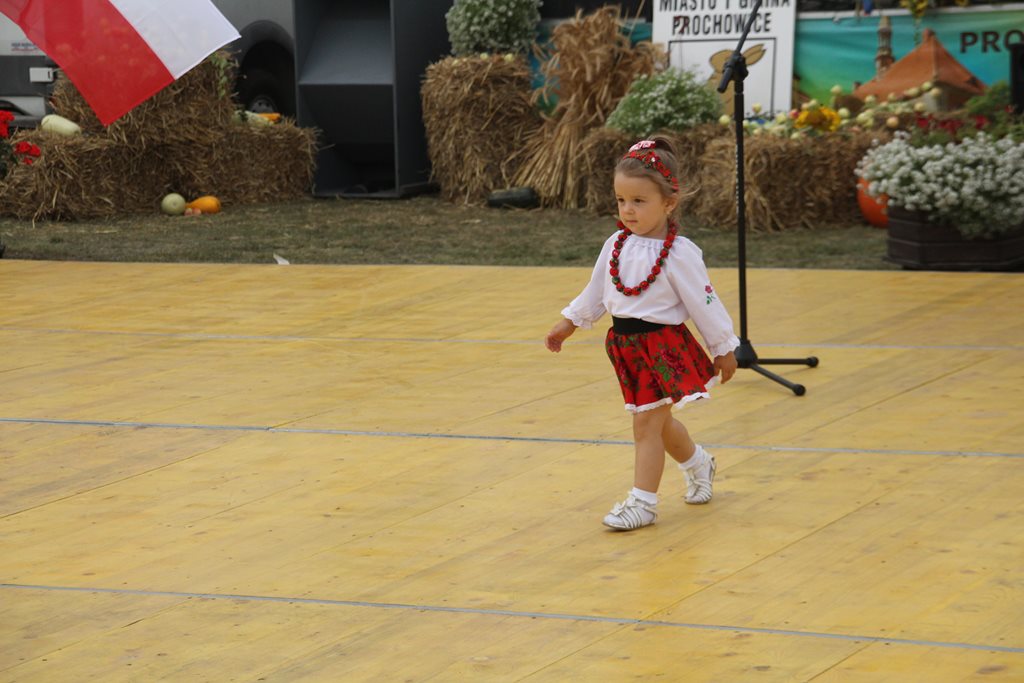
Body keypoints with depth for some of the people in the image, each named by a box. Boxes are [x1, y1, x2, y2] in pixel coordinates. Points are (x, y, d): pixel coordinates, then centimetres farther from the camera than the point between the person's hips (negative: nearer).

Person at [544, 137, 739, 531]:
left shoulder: (679, 254, -16)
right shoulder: (616, 246, 3)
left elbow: (703, 302, -10)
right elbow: (596, 292, 17)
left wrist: (723, 349, -5)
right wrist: (569, 323, 21)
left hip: (664, 347, -7)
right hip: (628, 347, 7)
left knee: (647, 425, -8)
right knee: (657, 422, 18)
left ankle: (643, 502, 0)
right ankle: (698, 465, 44)